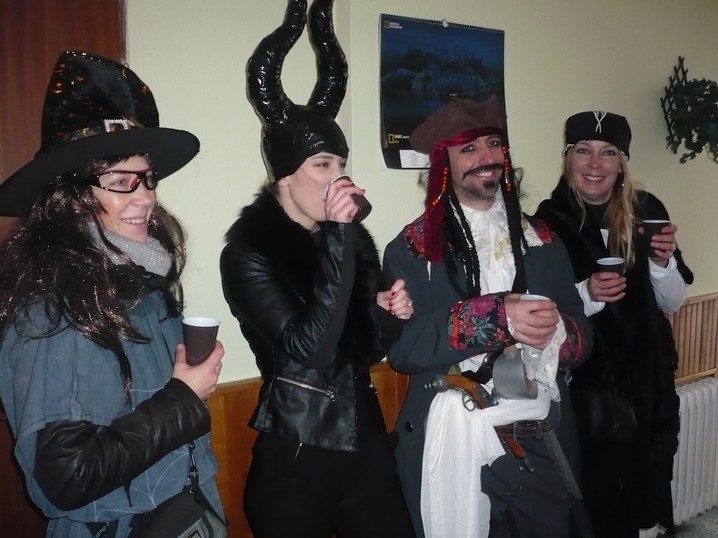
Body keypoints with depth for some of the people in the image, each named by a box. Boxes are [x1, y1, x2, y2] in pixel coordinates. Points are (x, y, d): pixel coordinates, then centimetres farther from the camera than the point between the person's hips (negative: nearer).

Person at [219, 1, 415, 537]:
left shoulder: (356, 238, 2)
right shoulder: (248, 251, -12)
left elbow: (364, 349, 10)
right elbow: (307, 349, -25)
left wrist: (390, 314, -12)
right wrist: (335, 237, -25)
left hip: (366, 441, 5)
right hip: (295, 455, -5)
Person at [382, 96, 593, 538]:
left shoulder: (542, 241, 8)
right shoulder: (413, 248, -5)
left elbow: (582, 335, 7)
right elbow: (402, 347, -14)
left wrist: (555, 331, -16)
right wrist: (496, 317, -23)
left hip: (540, 444, 4)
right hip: (454, 447, -3)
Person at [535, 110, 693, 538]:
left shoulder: (647, 211, -1)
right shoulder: (550, 222, -12)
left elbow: (672, 303, 4)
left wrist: (664, 260, -14)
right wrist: (586, 294, -25)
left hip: (647, 380, 4)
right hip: (583, 386, -3)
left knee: (643, 488, 17)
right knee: (596, 503, 7)